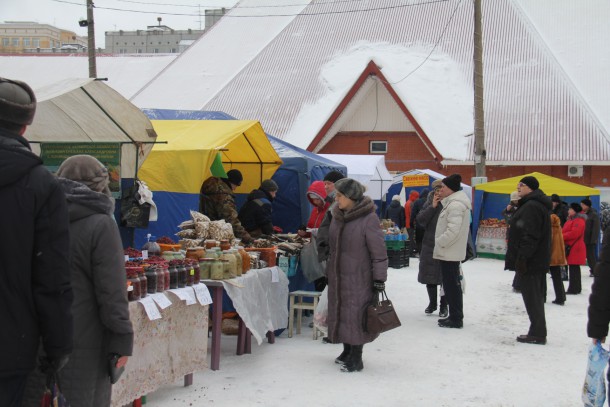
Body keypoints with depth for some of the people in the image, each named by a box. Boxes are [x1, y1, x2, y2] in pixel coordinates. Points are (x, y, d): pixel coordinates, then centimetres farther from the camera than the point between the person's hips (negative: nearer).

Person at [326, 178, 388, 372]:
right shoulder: (338, 216, 6)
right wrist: (329, 271, 20)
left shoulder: (369, 219, -16)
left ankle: (356, 358, 8)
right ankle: (347, 351, 28)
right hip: (338, 276, 7)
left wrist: (379, 279, -14)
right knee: (340, 312, 13)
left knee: (355, 315, -3)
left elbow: (379, 252, -14)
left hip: (359, 278, -7)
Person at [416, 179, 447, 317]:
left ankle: (444, 306, 16)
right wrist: (432, 207, -10)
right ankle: (432, 303, 28)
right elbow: (420, 220, -4)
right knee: (429, 276, 11)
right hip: (429, 245, 4)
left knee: (444, 277, 3)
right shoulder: (429, 203, 8)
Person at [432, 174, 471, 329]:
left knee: (451, 284, -4)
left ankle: (456, 318, 1)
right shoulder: (453, 202, 14)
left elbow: (453, 230, -27)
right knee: (452, 284, 15)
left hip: (449, 252, -11)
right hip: (451, 251, 11)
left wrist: (439, 242, -16)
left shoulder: (455, 204, -20)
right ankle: (455, 316, 22)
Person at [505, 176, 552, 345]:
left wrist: (522, 257, -24)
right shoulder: (538, 204, 17)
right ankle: (538, 333, 21)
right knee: (536, 297, 14)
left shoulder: (531, 207, -18)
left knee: (532, 297, -5)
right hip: (538, 260, 11)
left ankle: (537, 334, -1)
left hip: (530, 261, -11)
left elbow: (530, 236, -25)